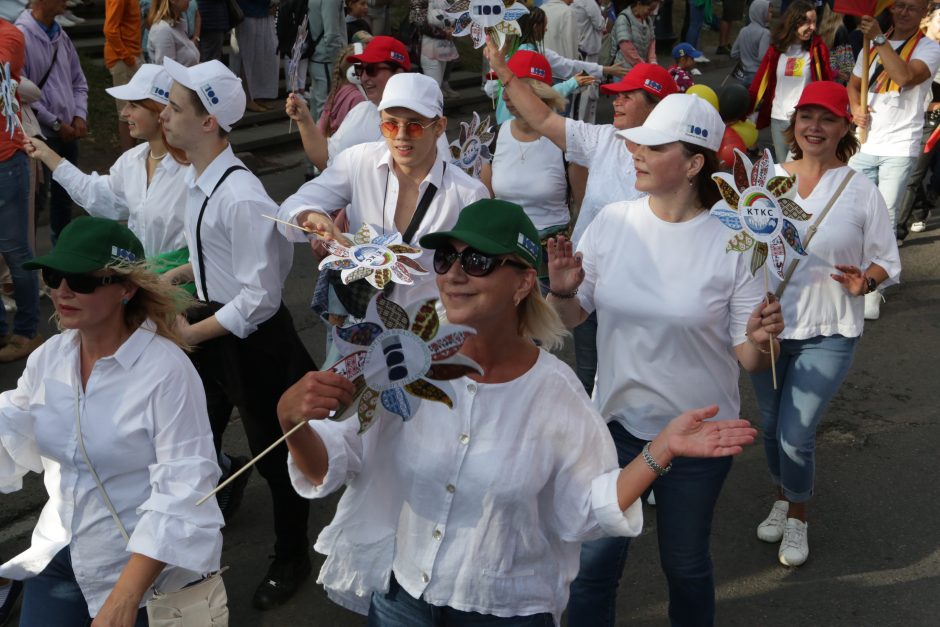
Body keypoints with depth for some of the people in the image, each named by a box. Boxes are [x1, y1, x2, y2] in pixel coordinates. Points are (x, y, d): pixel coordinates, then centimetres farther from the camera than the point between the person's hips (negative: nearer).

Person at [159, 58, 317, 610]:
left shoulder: (241, 198, -28)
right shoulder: (199, 177, 0)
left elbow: (260, 299, -26)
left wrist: (191, 334, -19)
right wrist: (177, 275, 3)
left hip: (255, 342, -8)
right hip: (214, 328, 8)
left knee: (273, 451, 11)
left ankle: (291, 560, 35)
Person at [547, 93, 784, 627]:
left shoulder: (732, 243, -15)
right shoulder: (613, 222, -7)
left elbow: (750, 358, -10)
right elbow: (571, 318, 1)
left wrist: (762, 342, -32)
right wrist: (562, 290, -20)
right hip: (617, 420, 2)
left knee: (686, 564, 17)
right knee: (594, 562, 12)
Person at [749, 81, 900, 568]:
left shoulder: (861, 191, -6)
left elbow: (888, 263, 0)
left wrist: (864, 282, -21)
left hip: (827, 334, -3)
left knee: (796, 436, -7)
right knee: (771, 426, 16)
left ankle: (797, 518, 22)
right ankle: (782, 500, 44)